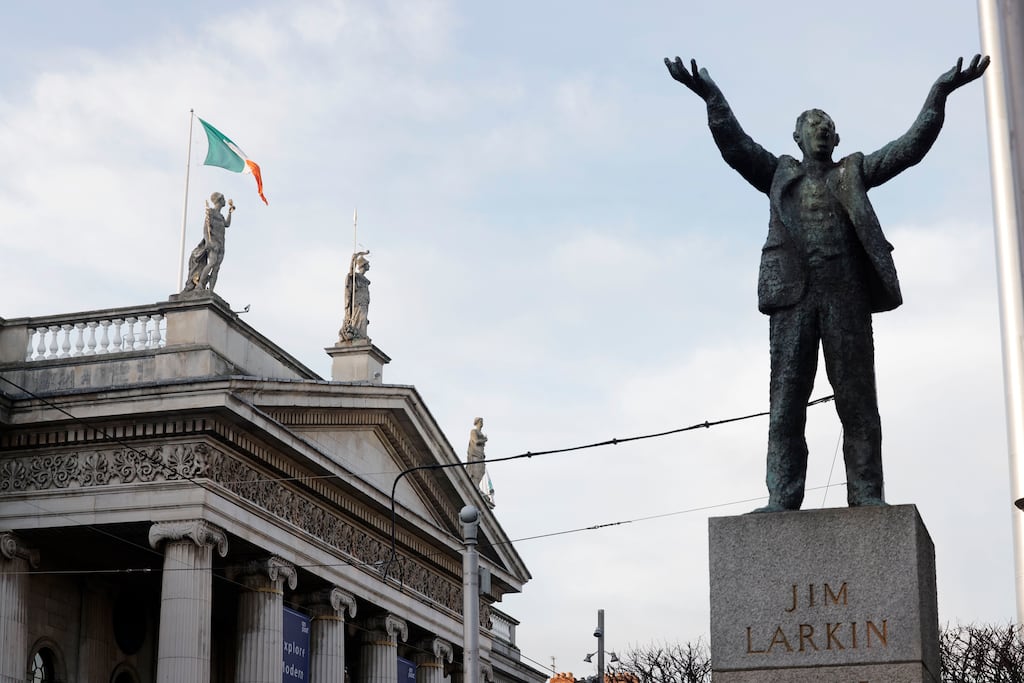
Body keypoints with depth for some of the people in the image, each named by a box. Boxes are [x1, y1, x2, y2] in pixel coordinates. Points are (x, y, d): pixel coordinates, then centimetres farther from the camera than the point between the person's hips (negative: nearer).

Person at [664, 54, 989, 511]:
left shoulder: (853, 172, 22)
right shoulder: (780, 174, 22)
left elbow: (910, 147, 13)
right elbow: (735, 147, 9)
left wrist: (939, 94, 2)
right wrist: (711, 96, -4)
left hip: (846, 294, 0)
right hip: (793, 295, 0)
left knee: (857, 399, -3)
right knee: (786, 400, -6)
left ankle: (866, 496, -3)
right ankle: (782, 499, -10)